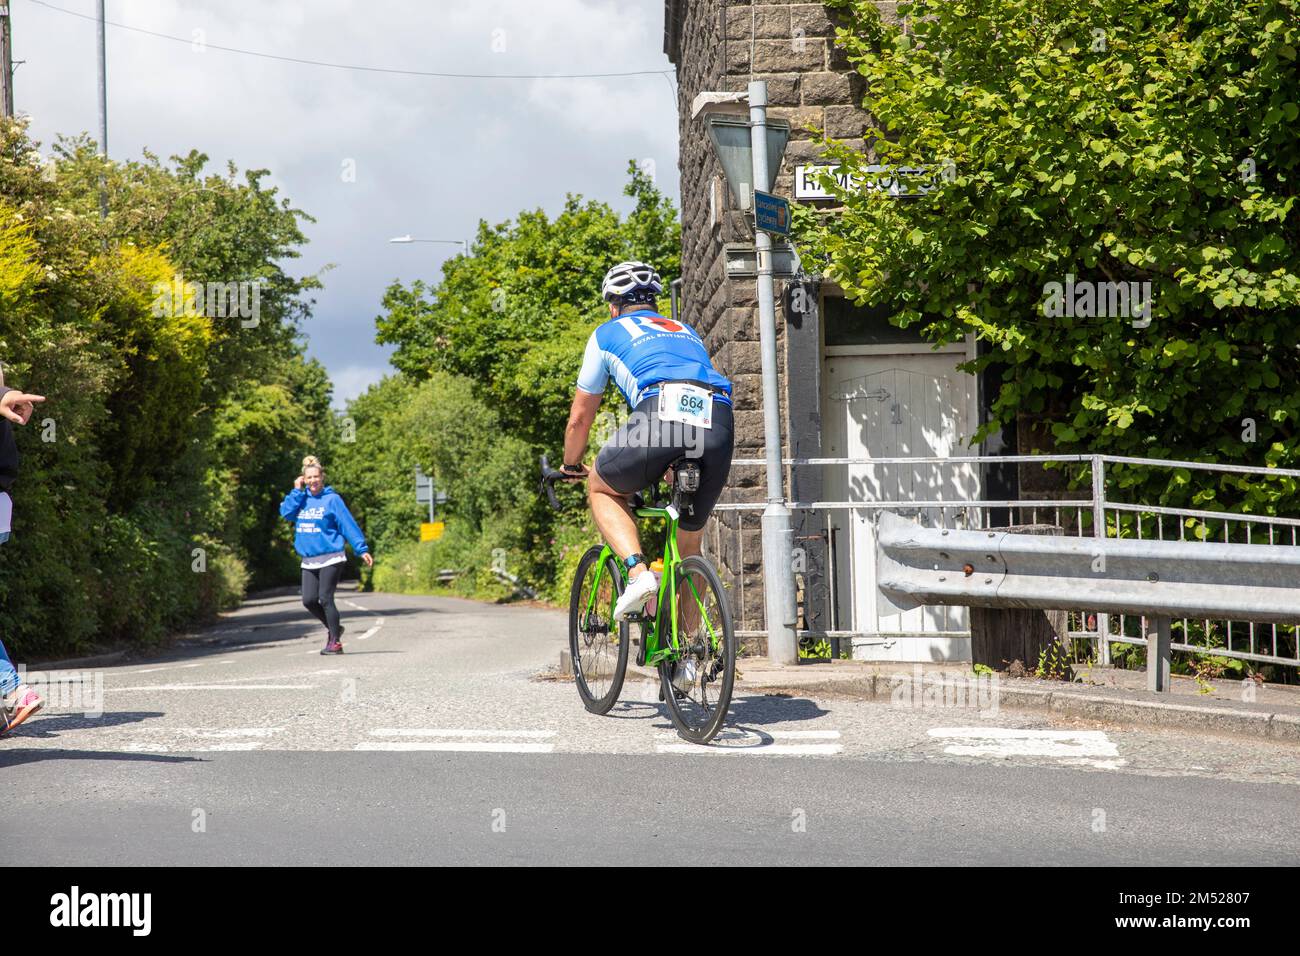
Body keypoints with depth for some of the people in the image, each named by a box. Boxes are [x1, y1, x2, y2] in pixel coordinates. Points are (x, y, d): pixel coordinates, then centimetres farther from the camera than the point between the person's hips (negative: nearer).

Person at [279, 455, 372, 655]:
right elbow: (286, 512, -4)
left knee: (325, 599, -9)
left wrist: (362, 549, -12)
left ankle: (335, 642, -1)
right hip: (309, 561, 5)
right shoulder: (301, 498, 11)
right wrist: (297, 491, -5)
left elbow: (348, 524, -7)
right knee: (309, 601, 1)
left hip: (331, 558, -5)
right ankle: (333, 628, 23)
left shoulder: (332, 499, -5)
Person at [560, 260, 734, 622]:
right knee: (690, 540, 22)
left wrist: (572, 466, 50)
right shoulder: (687, 332, 38)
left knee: (602, 488, 25)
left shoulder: (608, 333, 27)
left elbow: (580, 417, 32)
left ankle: (638, 571, 2)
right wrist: (679, 461, 62)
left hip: (659, 413, -4)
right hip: (719, 425, 4)